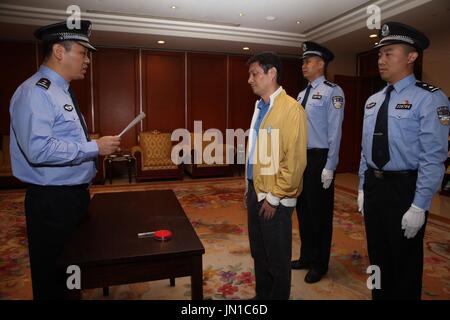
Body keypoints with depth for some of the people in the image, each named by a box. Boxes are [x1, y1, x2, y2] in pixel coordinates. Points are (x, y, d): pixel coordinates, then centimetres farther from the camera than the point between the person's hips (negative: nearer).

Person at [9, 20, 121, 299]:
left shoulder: (62, 91, 13)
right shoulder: (36, 92, -17)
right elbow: (39, 149, -28)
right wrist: (95, 147, -22)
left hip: (75, 193, 9)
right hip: (52, 200, -9)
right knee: (52, 275, 9)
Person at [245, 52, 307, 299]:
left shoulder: (291, 108, -14)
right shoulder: (259, 107, 9)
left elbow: (295, 160, -17)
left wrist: (274, 197, -15)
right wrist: (249, 186, 13)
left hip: (275, 198, -7)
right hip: (255, 190, 8)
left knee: (277, 258, 11)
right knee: (258, 252, 21)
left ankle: (278, 297, 33)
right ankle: (262, 295, 41)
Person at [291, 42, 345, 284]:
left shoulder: (332, 92, -9)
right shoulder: (302, 94, 14)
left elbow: (335, 132, -15)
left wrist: (329, 167, -18)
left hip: (319, 159, -8)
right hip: (301, 157, 8)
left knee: (319, 212, 5)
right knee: (303, 209, 16)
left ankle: (319, 264, 24)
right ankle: (306, 257, 34)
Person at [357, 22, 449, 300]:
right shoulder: (373, 101, 9)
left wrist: (419, 207, -18)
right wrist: (363, 188, 12)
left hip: (405, 188, -6)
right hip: (373, 185, 7)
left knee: (404, 261, 12)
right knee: (378, 255, 20)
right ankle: (380, 295, 41)